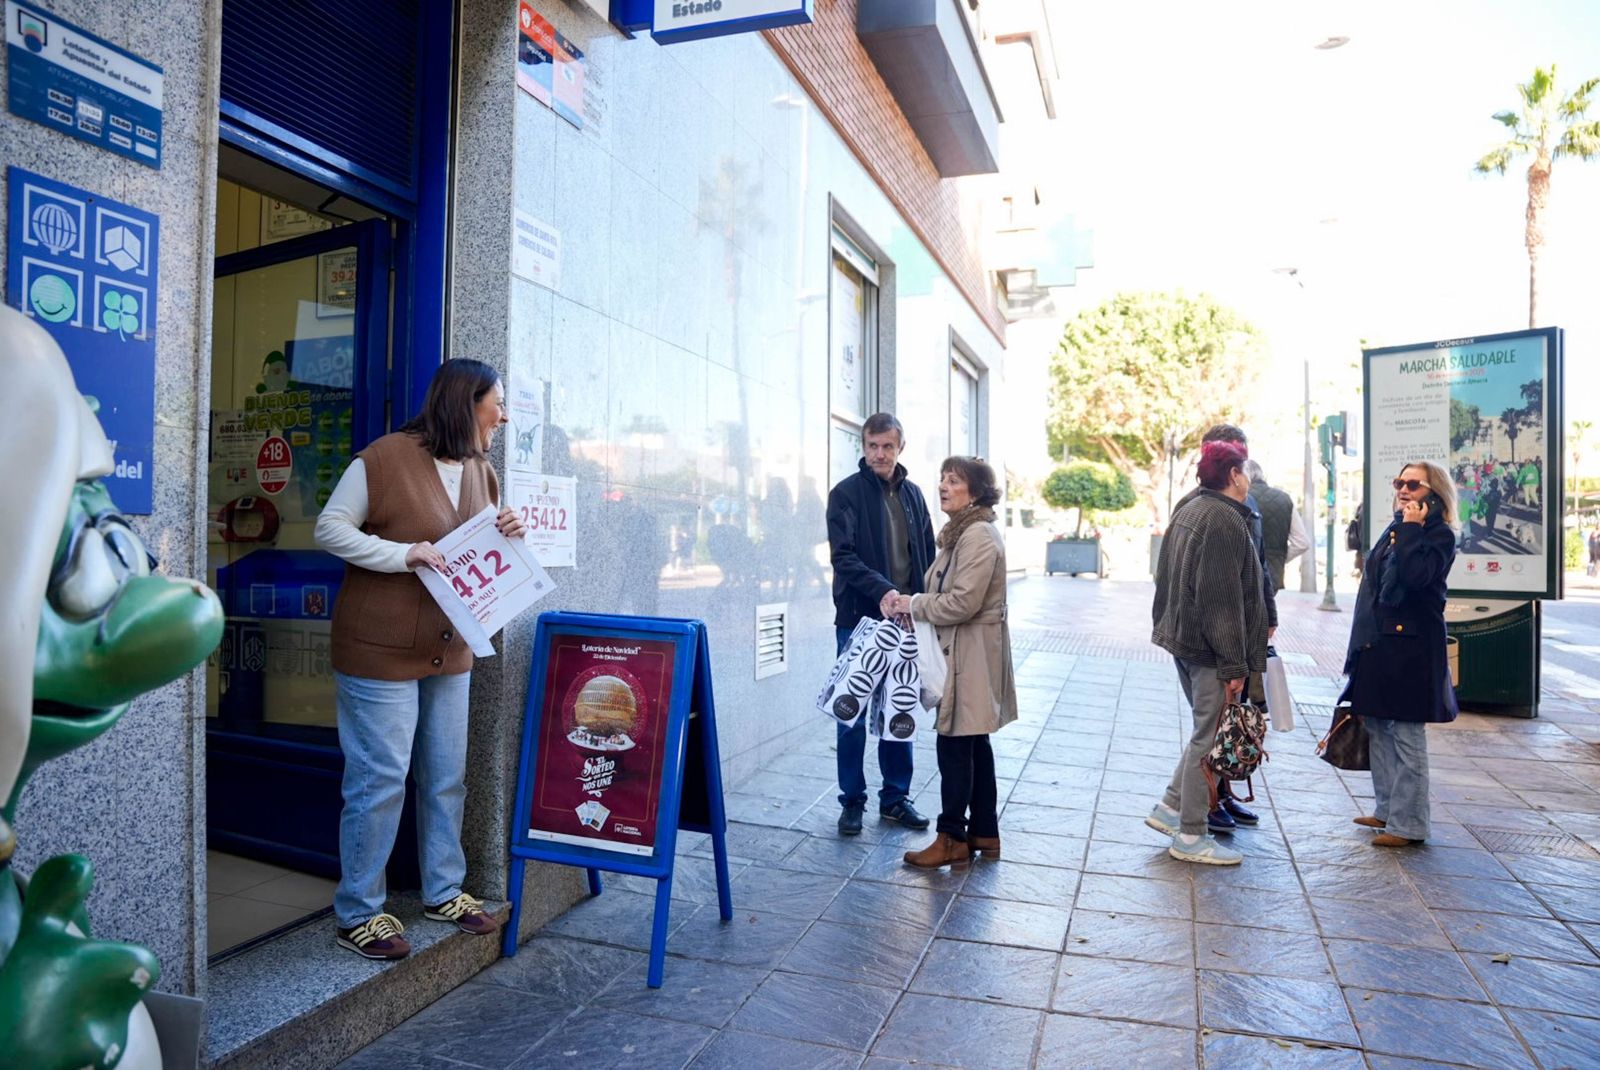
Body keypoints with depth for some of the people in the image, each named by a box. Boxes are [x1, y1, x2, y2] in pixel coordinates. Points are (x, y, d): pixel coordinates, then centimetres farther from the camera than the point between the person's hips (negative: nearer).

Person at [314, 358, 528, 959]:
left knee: (447, 778, 15)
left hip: (450, 652, 7)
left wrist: (507, 539, -3)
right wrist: (403, 554, -22)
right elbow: (330, 529, -10)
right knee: (379, 781, 1)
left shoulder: (482, 474, 10)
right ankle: (357, 914, 18)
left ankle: (443, 892, 32)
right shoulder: (386, 457, -12)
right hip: (381, 650, -7)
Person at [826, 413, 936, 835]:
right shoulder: (846, 493, -4)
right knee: (854, 714, 4)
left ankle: (896, 797, 24)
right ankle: (852, 801, 17)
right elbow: (843, 556, -14)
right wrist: (882, 590, -28)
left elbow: (927, 555, 14)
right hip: (859, 620, -4)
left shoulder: (912, 494, 11)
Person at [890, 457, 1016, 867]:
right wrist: (915, 604, 0)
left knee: (953, 745, -2)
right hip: (959, 650, 10)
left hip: (971, 653, -10)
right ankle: (984, 833, 25)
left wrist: (914, 604, -11)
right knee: (974, 743, 15)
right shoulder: (960, 532, 15)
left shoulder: (978, 535, -17)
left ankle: (952, 838, 10)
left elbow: (962, 602, -23)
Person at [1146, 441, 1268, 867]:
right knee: (1209, 737, 0)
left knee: (1206, 730, 21)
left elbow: (1167, 579, 18)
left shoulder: (1187, 511, 13)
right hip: (1209, 645, -10)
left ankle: (1170, 806, 24)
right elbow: (1224, 600, -22)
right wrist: (1234, 665, -19)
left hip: (1182, 638, 10)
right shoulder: (1225, 520, -17)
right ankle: (1190, 835, 10)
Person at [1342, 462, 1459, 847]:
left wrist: (1412, 528, -18)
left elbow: (1415, 576, -27)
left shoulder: (1440, 535, -8)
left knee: (1407, 735, -2)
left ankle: (1408, 823, 7)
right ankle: (1386, 808, 26)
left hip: (1411, 646, -8)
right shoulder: (1394, 530, 15)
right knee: (1377, 727, 14)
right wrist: (1362, 642, 17)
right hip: (1377, 643, 8)